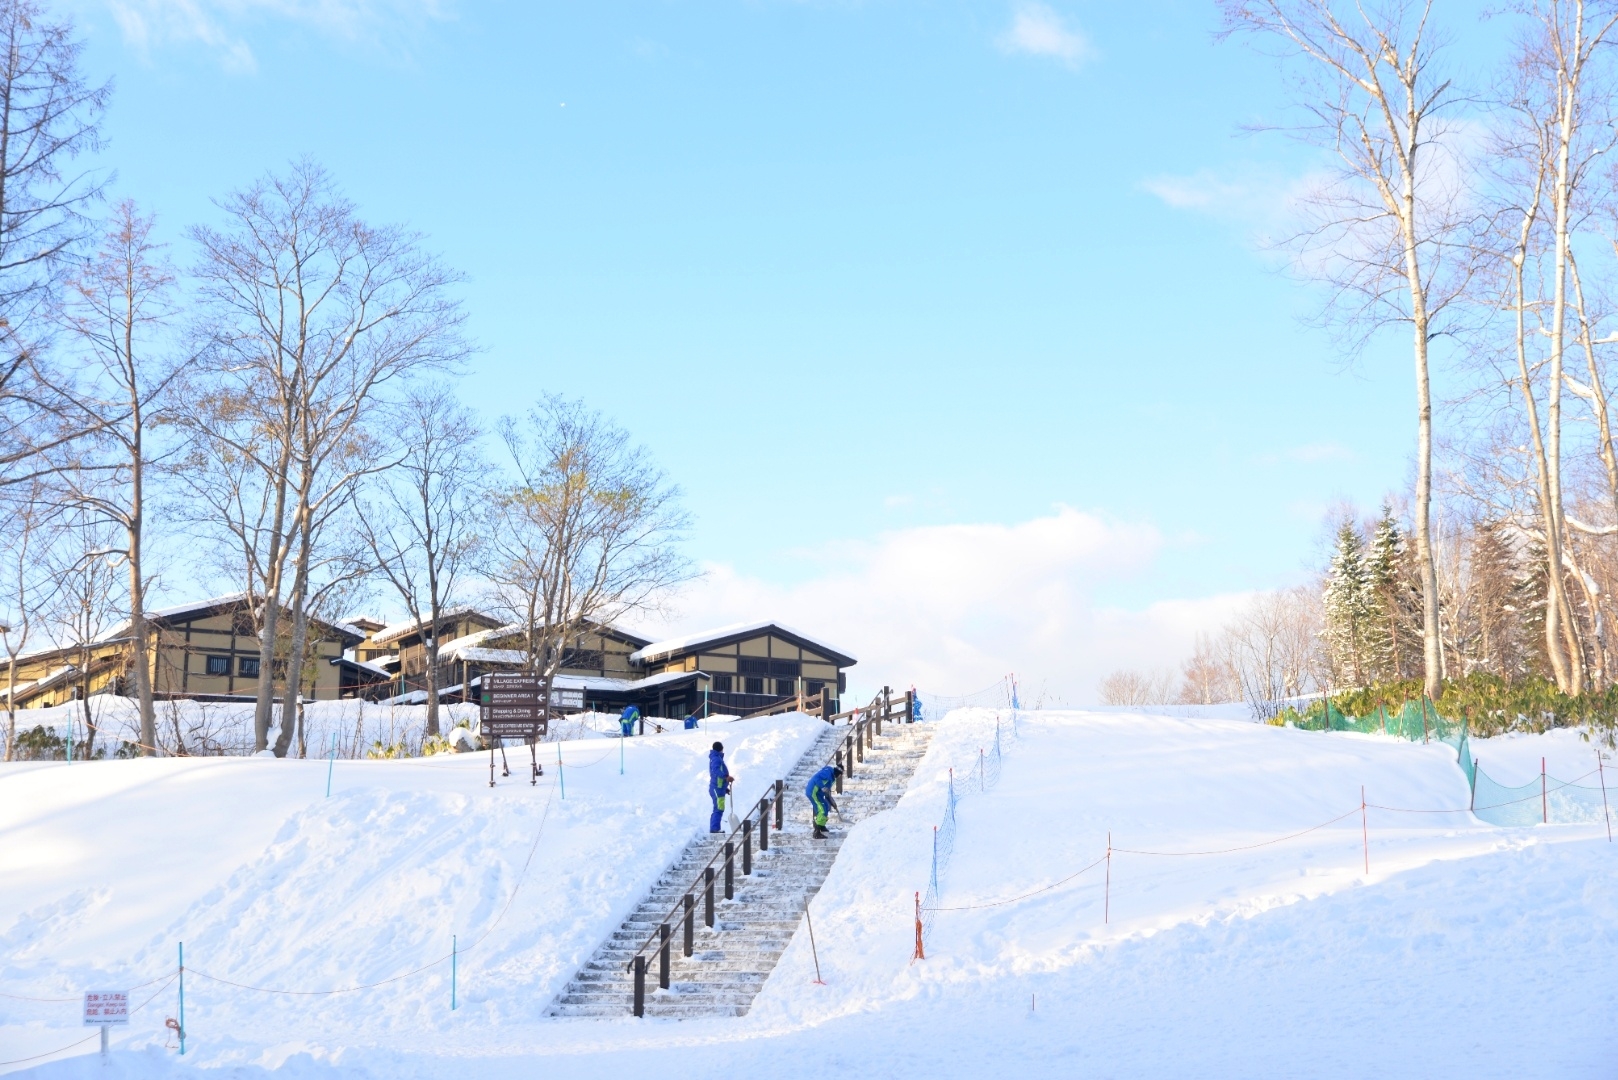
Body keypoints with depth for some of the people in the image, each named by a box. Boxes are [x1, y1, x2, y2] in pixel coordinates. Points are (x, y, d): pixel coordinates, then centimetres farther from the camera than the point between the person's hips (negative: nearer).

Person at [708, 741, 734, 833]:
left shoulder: (717, 758, 20)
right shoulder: (716, 759, -13)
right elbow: (716, 771, -32)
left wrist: (725, 788, 33)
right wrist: (726, 776, -45)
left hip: (718, 788, 10)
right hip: (717, 788, -10)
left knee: (718, 810, 15)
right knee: (719, 809, -12)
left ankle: (714, 829, 19)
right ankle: (714, 829, -15)